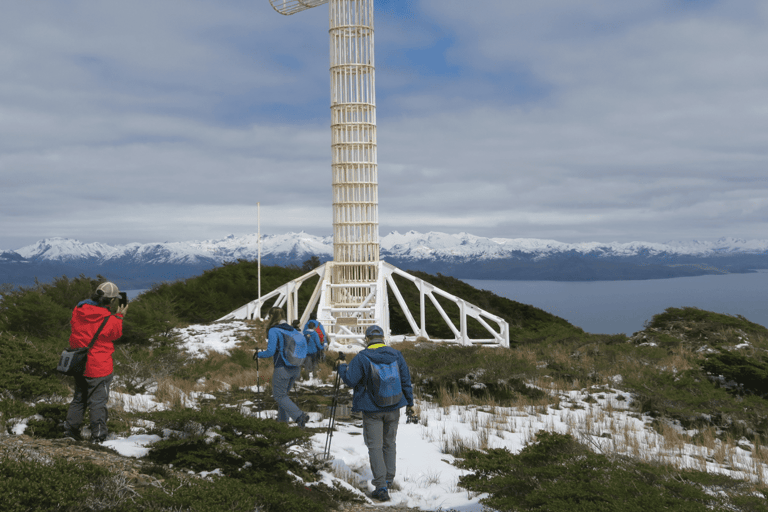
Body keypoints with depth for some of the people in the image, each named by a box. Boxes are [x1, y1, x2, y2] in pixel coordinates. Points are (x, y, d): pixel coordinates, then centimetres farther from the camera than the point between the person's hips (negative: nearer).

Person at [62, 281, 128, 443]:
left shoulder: (78, 310, -5)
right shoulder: (107, 319, -19)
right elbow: (116, 333, -1)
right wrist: (119, 316, 9)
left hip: (78, 364, 6)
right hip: (99, 367, -6)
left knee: (79, 399, 21)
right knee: (98, 402, 3)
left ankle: (70, 431, 27)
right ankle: (98, 437, 6)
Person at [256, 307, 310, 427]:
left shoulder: (273, 331, -11)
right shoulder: (292, 330, 10)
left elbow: (270, 352, -16)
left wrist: (259, 354, 3)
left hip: (282, 368, -7)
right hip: (296, 368, 7)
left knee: (279, 396, 5)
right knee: (283, 394, 21)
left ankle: (299, 416, -11)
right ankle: (283, 420, 24)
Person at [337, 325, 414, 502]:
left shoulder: (362, 358, -12)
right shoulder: (396, 355, 0)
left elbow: (350, 380, -13)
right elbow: (406, 381, 5)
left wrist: (342, 367, 6)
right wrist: (409, 402, 16)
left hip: (372, 409, -4)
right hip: (393, 408, 4)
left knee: (375, 446, 1)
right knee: (389, 444, 18)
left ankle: (381, 487, -6)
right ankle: (388, 480, 28)